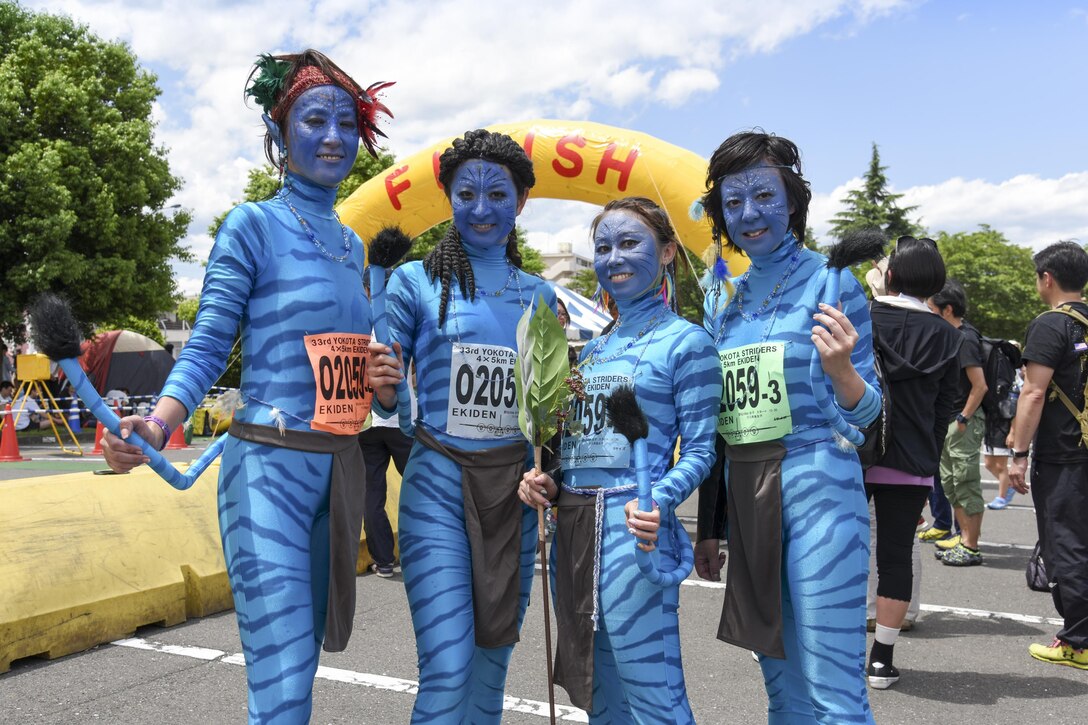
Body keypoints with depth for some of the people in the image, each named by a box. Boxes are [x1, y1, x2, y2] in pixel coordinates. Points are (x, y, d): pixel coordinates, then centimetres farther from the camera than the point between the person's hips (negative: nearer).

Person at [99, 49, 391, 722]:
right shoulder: (253, 226, -4)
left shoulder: (353, 243, 15)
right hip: (270, 466, -6)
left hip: (341, 466, 7)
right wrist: (156, 425, -23)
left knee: (302, 655, 17)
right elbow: (208, 348, -8)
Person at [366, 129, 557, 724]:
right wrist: (380, 384, -21)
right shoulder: (415, 280, -1)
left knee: (492, 661, 13)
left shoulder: (538, 295, 10)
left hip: (512, 488, 4)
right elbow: (387, 402, 0)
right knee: (447, 670, -11)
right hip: (438, 483, -4)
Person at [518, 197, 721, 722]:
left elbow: (698, 450, -8)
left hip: (632, 527, -7)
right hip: (573, 527, 8)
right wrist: (546, 483, 2)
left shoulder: (685, 341, -4)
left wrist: (659, 500, -26)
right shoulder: (592, 349, 17)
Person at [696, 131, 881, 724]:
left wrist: (841, 368, -26)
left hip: (817, 484, -5)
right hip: (744, 494, 6)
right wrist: (709, 528, 17)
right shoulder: (722, 297, 11)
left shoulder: (830, 282, -4)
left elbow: (865, 412, -3)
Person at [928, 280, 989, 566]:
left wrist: (963, 419, -18)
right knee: (950, 482, 16)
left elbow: (980, 386, -21)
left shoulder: (965, 338, -17)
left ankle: (971, 547, 5)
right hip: (948, 421, 10)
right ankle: (963, 536, 27)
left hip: (965, 422, -10)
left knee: (966, 484, -3)